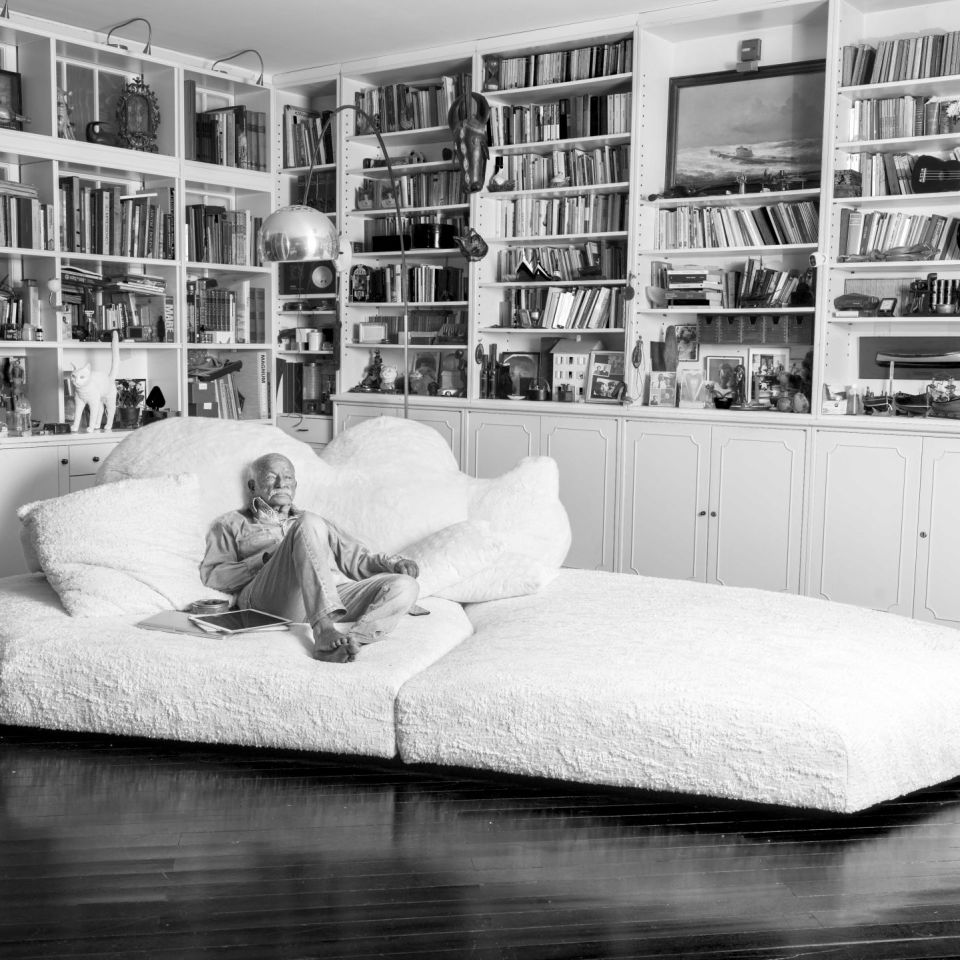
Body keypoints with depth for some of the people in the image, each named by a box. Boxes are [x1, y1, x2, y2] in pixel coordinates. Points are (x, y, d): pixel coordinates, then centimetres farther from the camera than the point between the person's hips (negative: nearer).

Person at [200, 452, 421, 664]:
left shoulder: (312, 522, 39)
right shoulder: (232, 523, 29)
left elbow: (356, 558, 27)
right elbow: (211, 576, 12)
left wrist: (395, 564, 6)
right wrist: (267, 558, -2)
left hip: (335, 594, 4)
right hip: (271, 598, -4)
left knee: (406, 586, -21)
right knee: (309, 523, -29)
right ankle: (325, 629, -46)